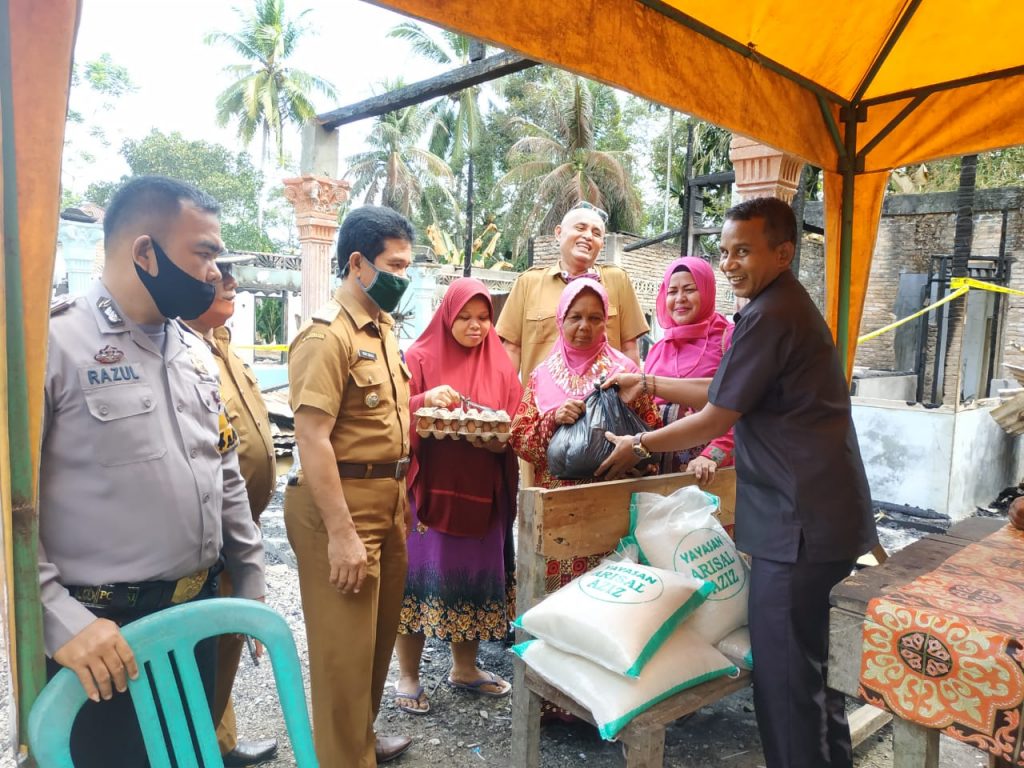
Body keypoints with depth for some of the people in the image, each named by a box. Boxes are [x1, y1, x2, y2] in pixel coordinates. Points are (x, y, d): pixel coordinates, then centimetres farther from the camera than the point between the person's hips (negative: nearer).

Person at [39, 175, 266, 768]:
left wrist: (252, 584, 12)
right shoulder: (54, 342, -14)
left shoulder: (195, 352, 8)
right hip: (103, 631, -6)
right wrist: (61, 619, -20)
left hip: (198, 612, 7)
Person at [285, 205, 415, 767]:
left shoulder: (383, 329, 13)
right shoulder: (327, 336, -15)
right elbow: (312, 438, -21)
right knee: (346, 647, 4)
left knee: (378, 635, 21)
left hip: (387, 500, 9)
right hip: (343, 504, -9)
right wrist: (340, 533, -23)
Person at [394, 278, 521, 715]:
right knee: (420, 576, 1)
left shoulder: (500, 366, 8)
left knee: (474, 575, 12)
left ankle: (465, 668, 31)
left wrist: (497, 438, -15)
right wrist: (426, 400, -25)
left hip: (481, 493, 3)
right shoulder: (420, 358, 0)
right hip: (427, 489, -3)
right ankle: (408, 676, 18)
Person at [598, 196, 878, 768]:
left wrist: (638, 446, -2)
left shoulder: (771, 316, -18)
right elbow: (725, 393, 19)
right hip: (817, 515, 10)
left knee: (787, 673, 2)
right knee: (809, 666, 22)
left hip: (802, 523, -10)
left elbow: (715, 420, -14)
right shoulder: (789, 305, 15)